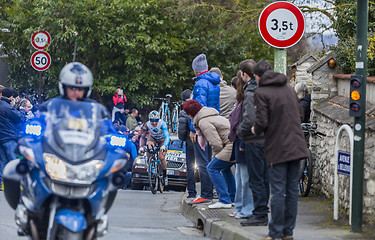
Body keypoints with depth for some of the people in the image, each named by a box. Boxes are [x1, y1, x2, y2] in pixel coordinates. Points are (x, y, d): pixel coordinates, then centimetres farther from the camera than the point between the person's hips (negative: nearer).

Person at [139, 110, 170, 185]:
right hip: (152, 138, 2)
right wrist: (141, 147, -42)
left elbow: (167, 137, -42)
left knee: (161, 158, -16)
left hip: (162, 140, -2)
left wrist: (164, 146, -59)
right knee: (149, 145, -34)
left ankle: (165, 175, 7)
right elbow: (142, 137, -24)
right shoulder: (147, 125, -26)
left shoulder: (162, 124, -34)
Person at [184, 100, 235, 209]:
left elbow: (217, 144, -14)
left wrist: (215, 157, 4)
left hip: (233, 145, -10)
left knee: (212, 168, -3)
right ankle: (233, 198, 29)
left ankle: (224, 201, -7)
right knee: (225, 168, 28)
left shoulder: (204, 122, -8)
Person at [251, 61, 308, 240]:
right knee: (292, 190, 9)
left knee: (278, 192, -2)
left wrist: (256, 130, 6)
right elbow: (299, 114, 16)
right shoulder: (289, 89, 12)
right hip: (296, 147, 6)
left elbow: (262, 122, -14)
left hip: (277, 149, -6)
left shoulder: (261, 93, -9)